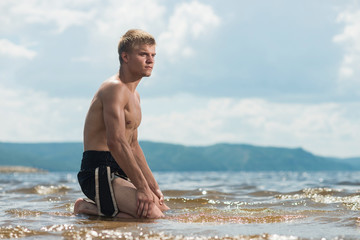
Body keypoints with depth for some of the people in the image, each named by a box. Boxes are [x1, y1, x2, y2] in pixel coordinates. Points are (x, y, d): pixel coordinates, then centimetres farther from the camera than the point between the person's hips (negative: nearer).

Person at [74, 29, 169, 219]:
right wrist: (141, 187, -26)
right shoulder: (114, 88, -13)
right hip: (99, 172, -10)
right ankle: (88, 208, -7)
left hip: (118, 174, 10)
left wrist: (154, 188, 17)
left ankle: (94, 206, 14)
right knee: (151, 215, -25)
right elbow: (116, 142, -24)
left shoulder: (134, 96, 20)